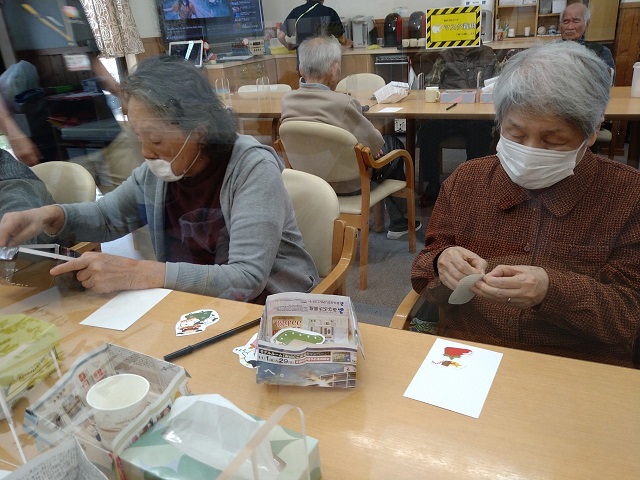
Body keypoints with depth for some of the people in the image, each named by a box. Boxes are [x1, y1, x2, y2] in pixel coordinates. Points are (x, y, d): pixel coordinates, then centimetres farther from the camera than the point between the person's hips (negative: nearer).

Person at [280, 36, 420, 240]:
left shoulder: (287, 100, -11)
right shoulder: (342, 103, -29)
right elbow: (375, 143, -16)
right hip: (347, 183, -6)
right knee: (394, 146, 22)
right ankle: (401, 221, 37)